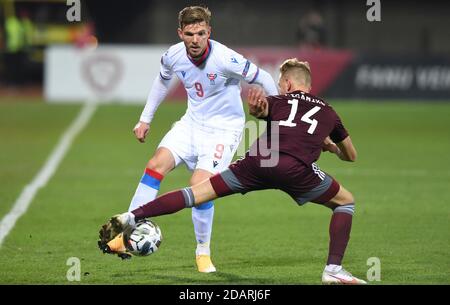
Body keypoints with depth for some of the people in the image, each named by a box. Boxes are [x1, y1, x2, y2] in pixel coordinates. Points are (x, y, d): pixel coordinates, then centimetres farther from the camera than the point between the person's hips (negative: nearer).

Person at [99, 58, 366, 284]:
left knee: (198, 193, 8)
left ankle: (131, 217, 0)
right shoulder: (328, 112, 33)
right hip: (296, 168, -1)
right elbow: (351, 156, 44)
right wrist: (330, 146, 63)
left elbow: (260, 108, 1)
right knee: (346, 202, 22)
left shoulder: (278, 102, 28)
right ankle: (334, 270, 9)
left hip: (257, 161, 1)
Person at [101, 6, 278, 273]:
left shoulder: (224, 59, -26)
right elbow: (163, 80, 15)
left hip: (224, 128, -5)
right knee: (156, 165, -13)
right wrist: (146, 119, 18)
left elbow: (263, 78, -14)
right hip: (193, 122, 5)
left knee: (200, 184, -20)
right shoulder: (174, 56, -9)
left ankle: (203, 253, 1)